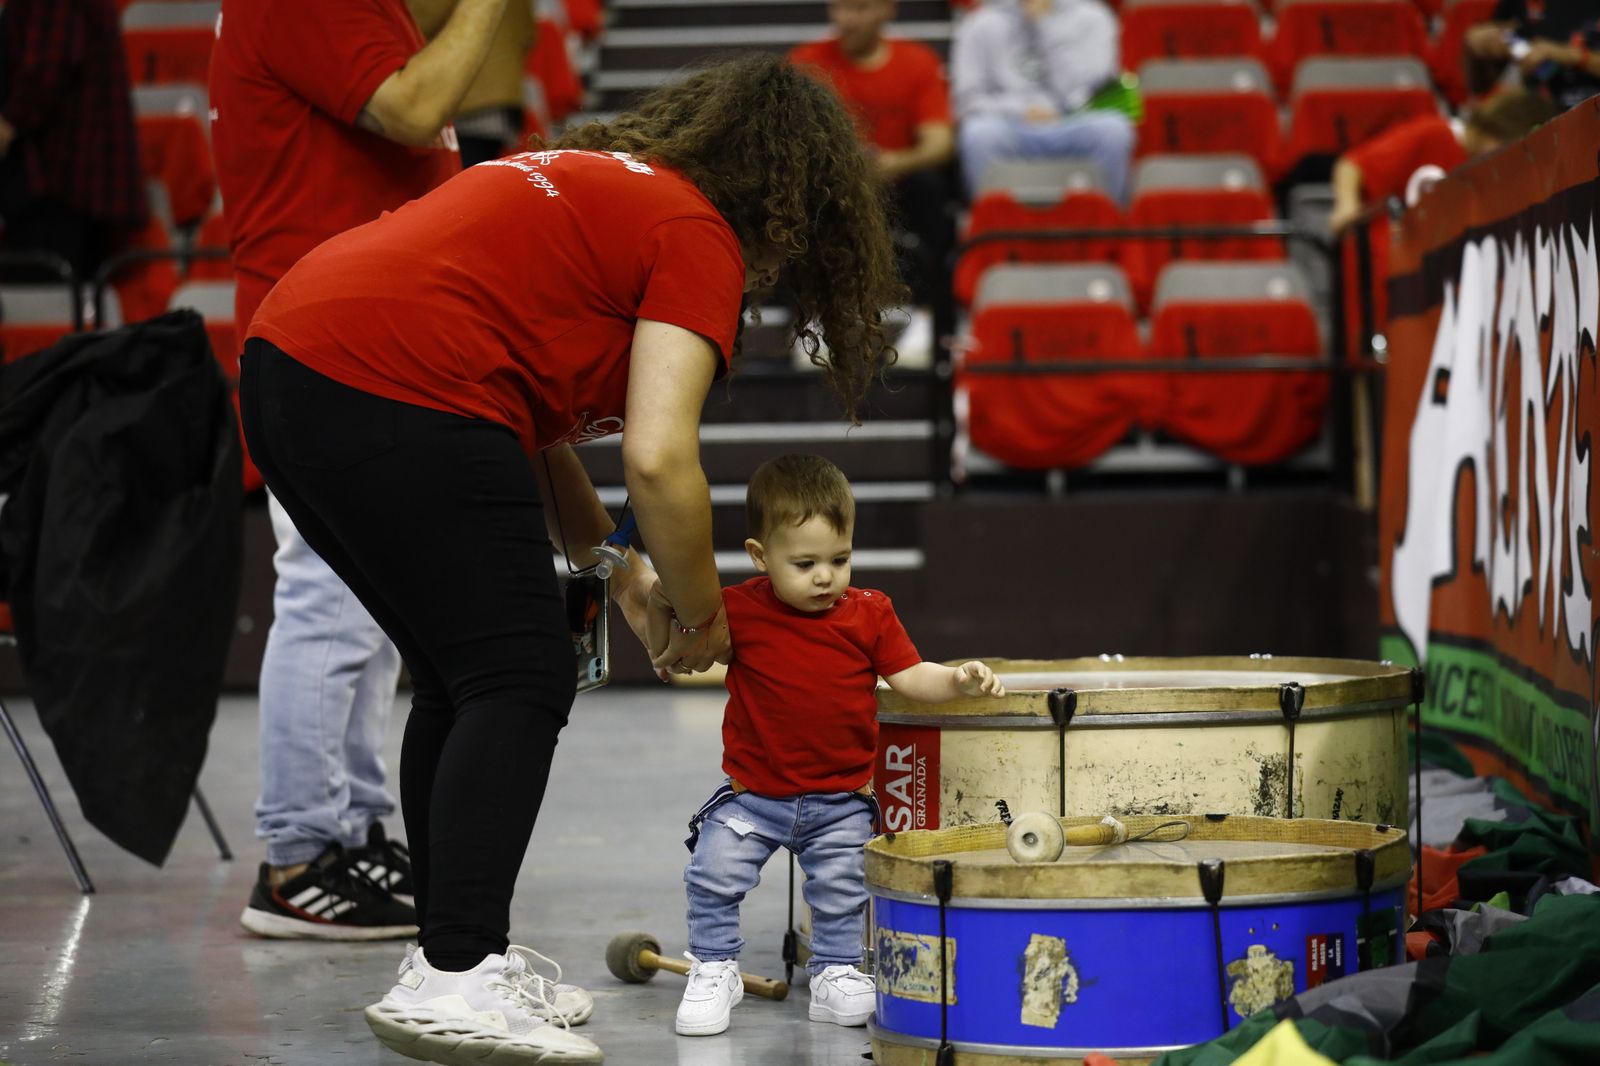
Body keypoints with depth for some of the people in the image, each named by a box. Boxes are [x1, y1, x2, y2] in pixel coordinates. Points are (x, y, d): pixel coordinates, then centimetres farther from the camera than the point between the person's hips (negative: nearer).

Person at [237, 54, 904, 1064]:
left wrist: (615, 566, 33)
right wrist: (703, 612, 3)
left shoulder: (589, 180, 27)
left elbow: (531, 420, 32)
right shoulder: (698, 236, -1)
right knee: (521, 679, -1)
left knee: (460, 676, 18)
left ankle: (457, 952, 23)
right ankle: (453, 981, -6)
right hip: (396, 400, -9)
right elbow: (659, 460, -13)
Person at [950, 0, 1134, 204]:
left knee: (1114, 128, -32)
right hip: (1009, 127, -1)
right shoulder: (980, 25, 8)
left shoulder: (1091, 18, 9)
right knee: (979, 133, -34)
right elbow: (968, 98, 4)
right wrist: (1021, 111, -14)